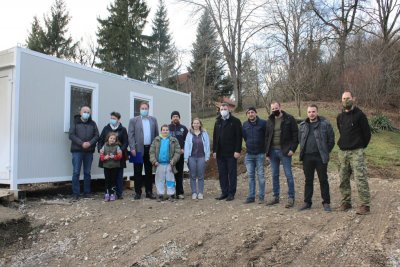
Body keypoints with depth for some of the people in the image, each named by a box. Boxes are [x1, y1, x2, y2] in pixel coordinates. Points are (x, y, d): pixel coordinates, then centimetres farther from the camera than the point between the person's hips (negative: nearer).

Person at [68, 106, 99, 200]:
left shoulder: (92, 123, 11)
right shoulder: (75, 122, 3)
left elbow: (96, 135, 6)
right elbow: (71, 135, -5)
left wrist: (90, 143, -12)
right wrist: (81, 143, -15)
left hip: (89, 151, 3)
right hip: (77, 151, -3)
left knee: (87, 172, 8)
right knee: (76, 172, -3)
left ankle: (87, 192, 16)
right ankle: (75, 193, 2)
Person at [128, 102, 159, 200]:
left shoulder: (153, 120, 11)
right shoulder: (133, 120, 4)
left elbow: (156, 134, 9)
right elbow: (130, 135, -2)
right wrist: (132, 148, -11)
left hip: (150, 149, 2)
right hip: (138, 149, -2)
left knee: (149, 172, 8)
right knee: (137, 172, 3)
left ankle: (149, 192, 16)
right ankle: (137, 192, 11)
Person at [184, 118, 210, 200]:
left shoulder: (204, 134, 4)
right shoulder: (189, 134, 5)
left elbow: (207, 145, 4)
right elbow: (186, 146, 3)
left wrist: (207, 157, -1)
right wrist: (186, 158, -2)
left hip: (201, 157, -1)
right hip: (192, 157, 1)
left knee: (201, 176, 3)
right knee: (193, 176, 5)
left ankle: (200, 193, 11)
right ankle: (194, 193, 13)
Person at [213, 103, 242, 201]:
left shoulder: (235, 121, -2)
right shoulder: (218, 122, 15)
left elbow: (239, 137, -8)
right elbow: (215, 137, 16)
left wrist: (237, 150, -14)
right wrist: (214, 151, 9)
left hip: (231, 153, -5)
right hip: (220, 153, 5)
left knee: (232, 174, 2)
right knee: (222, 174, 7)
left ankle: (231, 193, 8)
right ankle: (224, 192, 15)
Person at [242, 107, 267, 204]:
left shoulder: (263, 123, -6)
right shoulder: (245, 124, 7)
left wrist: (265, 148, -2)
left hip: (260, 154, -4)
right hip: (249, 154, 4)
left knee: (260, 175, 1)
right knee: (250, 176, 8)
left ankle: (261, 197, 8)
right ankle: (251, 196, 15)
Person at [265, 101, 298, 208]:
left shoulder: (289, 119, -3)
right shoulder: (269, 121, 11)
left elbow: (295, 134, -6)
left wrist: (292, 148, -14)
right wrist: (267, 152, 8)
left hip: (285, 151, -5)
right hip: (273, 151, 5)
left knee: (288, 175, -1)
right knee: (274, 175, 11)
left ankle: (291, 198, 8)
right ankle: (276, 197, 21)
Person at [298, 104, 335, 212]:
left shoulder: (325, 124, -4)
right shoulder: (303, 125, 10)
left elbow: (331, 139, -2)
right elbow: (300, 139, 21)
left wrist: (326, 152, -3)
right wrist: (303, 150, 12)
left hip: (320, 157, -4)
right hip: (307, 157, 4)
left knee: (323, 180, 3)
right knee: (308, 180, 11)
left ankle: (326, 202, 14)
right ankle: (307, 202, 20)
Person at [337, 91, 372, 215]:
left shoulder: (359, 115, -6)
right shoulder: (340, 117, 12)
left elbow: (367, 133, -4)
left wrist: (361, 146, 4)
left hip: (356, 152, -6)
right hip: (342, 152, 6)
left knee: (361, 179, -8)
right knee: (343, 179, 10)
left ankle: (365, 205, -1)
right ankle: (346, 202, 20)